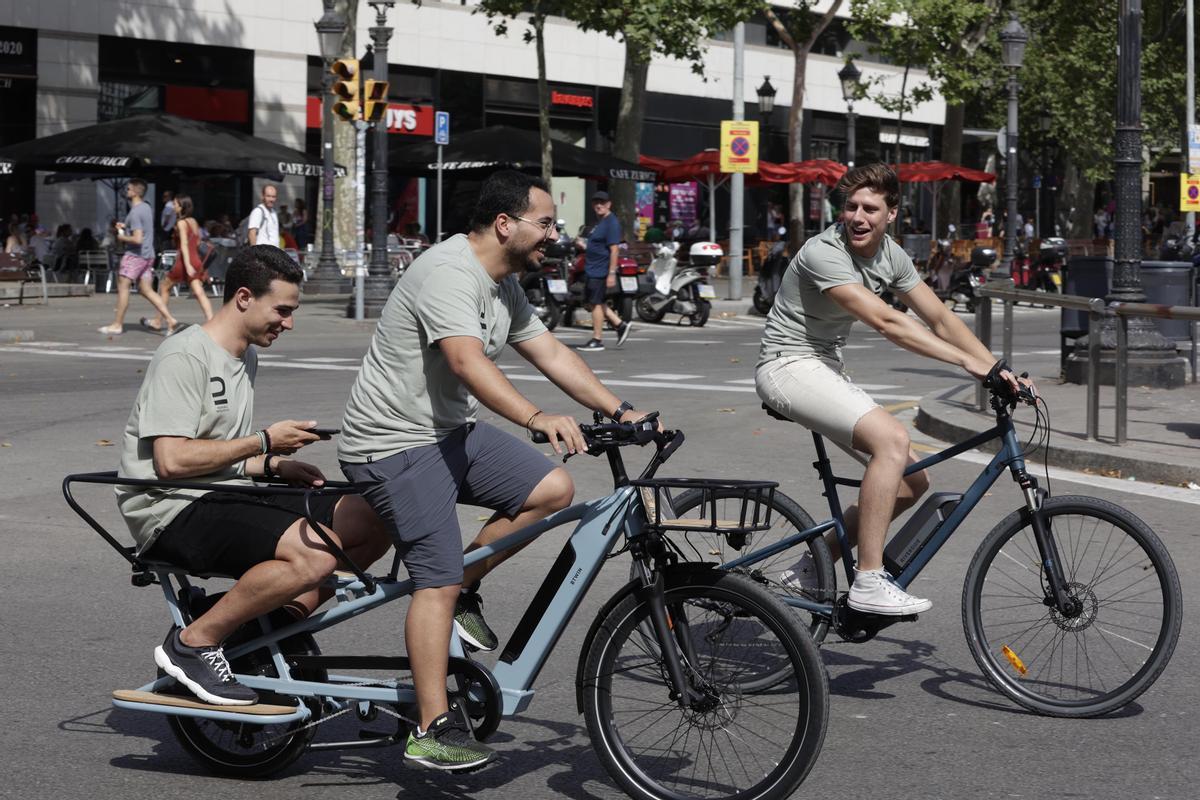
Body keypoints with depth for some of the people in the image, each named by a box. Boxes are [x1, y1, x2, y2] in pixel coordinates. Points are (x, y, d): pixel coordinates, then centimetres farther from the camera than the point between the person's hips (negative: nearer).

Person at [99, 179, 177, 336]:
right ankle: (169, 319, 1)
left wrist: (122, 237, -8)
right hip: (148, 254, 9)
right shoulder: (146, 207, 12)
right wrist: (125, 226, 17)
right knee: (146, 290, 9)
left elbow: (138, 239, -24)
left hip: (135, 254, -9)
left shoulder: (135, 213, -17)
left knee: (122, 286, -1)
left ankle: (117, 325, 3)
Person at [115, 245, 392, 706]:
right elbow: (172, 461, -20)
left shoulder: (245, 356, 18)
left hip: (225, 497, 9)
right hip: (174, 511, -9)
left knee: (374, 520, -3)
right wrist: (265, 441, -13)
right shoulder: (184, 357, -12)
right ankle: (192, 645, -17)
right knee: (314, 553, -32)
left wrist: (274, 466, 4)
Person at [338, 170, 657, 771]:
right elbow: (468, 362, -37)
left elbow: (551, 353, 13)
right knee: (437, 584, -13)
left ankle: (463, 592, 11)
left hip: (453, 429, 9)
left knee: (554, 490, -3)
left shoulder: (504, 286, 10)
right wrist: (537, 419, -49)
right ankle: (432, 732, -7)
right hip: (395, 445, -9)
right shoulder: (449, 272, -23)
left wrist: (621, 411, 6)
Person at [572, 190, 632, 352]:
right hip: (591, 269, 10)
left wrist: (612, 273, -24)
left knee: (596, 303, -6)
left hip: (600, 271, -10)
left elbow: (614, 249, -20)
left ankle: (597, 340, 0)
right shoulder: (599, 222, 17)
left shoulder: (612, 223, -14)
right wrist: (584, 245, 11)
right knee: (595, 303, 13)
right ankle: (621, 325, 21)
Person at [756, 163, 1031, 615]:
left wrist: (997, 371, -7)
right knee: (892, 439, -30)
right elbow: (885, 322, -31)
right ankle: (869, 583, -28)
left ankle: (811, 571, 14)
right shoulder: (823, 253, -22)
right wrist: (968, 362, -34)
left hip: (827, 370, 9)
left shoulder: (891, 256, 4)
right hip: (789, 366, -9)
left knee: (911, 483, 4)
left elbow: (939, 318, 6)